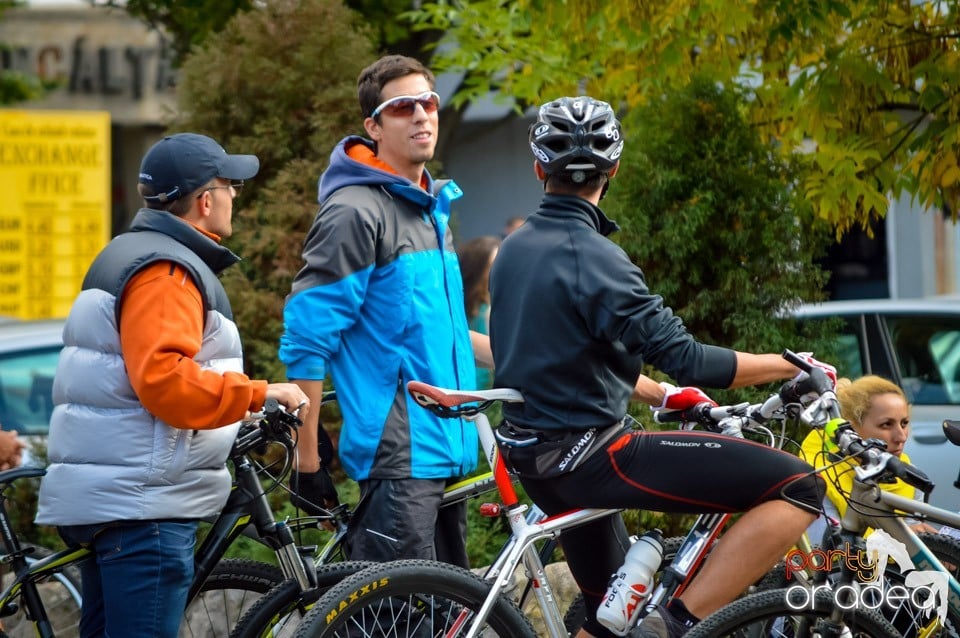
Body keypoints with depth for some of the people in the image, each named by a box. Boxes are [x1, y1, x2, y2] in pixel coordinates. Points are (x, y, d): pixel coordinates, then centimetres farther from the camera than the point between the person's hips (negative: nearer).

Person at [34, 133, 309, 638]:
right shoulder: (165, 272, -14)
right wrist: (258, 394, -21)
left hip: (103, 497, 11)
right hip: (143, 504, -11)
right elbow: (165, 380, -26)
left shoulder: (126, 256, 22)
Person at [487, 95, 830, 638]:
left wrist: (665, 396, 26)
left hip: (535, 460, 10)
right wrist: (791, 366, -10)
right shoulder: (593, 259, -19)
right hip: (590, 455, -10)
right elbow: (687, 359, -22)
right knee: (798, 487, -15)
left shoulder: (515, 250, 9)